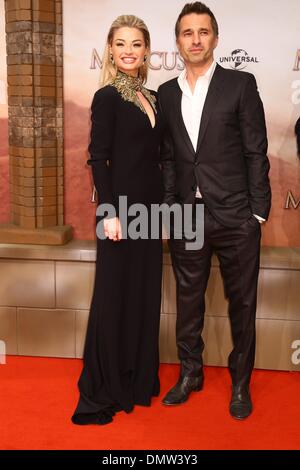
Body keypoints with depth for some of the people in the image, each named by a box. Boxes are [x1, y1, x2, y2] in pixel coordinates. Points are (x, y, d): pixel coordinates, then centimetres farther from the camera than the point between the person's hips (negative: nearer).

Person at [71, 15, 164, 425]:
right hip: (121, 208, -7)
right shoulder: (107, 97, -8)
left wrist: (162, 205, 10)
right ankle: (101, 391, 15)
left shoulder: (151, 97, 12)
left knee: (145, 293, 13)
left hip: (150, 207, 7)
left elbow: (153, 156, 14)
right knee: (114, 295, 0)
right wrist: (109, 211, -19)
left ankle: (138, 379, 28)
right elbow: (98, 158, -13)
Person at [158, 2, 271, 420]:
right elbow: (168, 159, 10)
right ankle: (190, 373, 32)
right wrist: (169, 209, 4)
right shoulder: (165, 94, 9)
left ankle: (240, 383, 25)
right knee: (188, 300, 14)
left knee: (242, 304, 8)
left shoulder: (240, 84, -2)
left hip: (235, 217, -3)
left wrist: (258, 213, -7)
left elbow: (256, 152, -3)